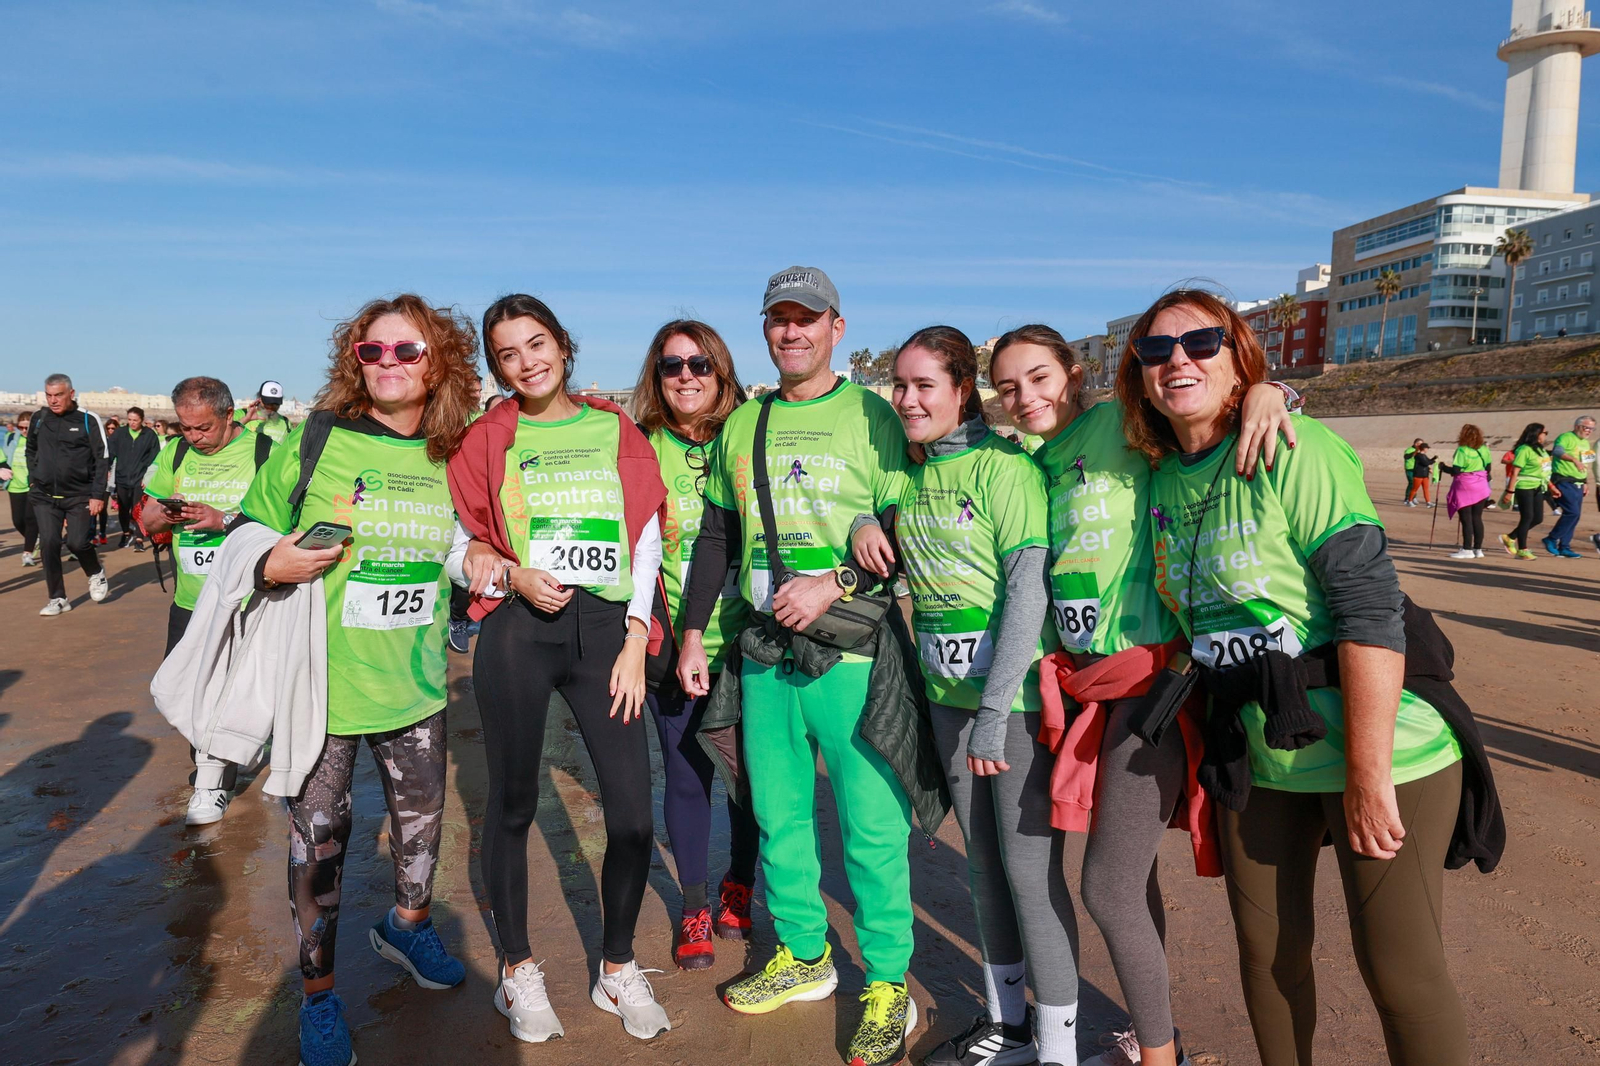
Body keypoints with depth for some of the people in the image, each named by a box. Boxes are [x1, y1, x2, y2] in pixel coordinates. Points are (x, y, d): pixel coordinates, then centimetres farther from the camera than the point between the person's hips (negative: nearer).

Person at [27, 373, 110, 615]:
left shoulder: (88, 420, -6)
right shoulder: (38, 419, 4)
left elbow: (102, 460, -7)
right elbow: (30, 451, 21)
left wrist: (98, 495, -12)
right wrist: (33, 480, 10)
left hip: (80, 495, -3)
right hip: (44, 496, 3)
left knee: (77, 542, -8)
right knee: (49, 544, -2)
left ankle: (96, 574, 24)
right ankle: (57, 598, 8)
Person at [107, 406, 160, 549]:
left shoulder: (150, 435, -3)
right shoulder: (119, 433, 2)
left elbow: (154, 458, -2)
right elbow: (110, 453, 1)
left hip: (140, 480, -3)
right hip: (122, 478, 3)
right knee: (123, 509, 13)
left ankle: (139, 538, -1)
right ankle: (126, 533, 33)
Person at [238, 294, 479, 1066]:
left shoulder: (451, 456, 1)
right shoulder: (312, 441, -9)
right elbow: (247, 533, -1)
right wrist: (270, 566, -21)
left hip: (416, 684, 4)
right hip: (320, 683, -3)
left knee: (422, 819, 20)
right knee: (318, 841, 9)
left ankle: (406, 923, 49)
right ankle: (318, 993, 31)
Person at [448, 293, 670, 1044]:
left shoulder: (618, 432, 10)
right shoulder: (487, 439, 7)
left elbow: (647, 541, 7)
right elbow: (458, 546, 8)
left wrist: (635, 642, -1)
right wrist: (513, 575, -12)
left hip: (604, 627, 1)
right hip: (516, 629, 0)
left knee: (633, 814, -3)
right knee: (512, 805, 8)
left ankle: (618, 968, 20)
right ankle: (518, 970, 29)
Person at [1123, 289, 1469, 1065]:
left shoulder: (1296, 453, -15)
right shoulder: (1162, 479, 5)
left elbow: (1370, 609, -21)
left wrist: (1368, 775, -23)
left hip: (1376, 746, -6)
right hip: (1256, 753, 6)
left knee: (1399, 970, 3)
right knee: (1266, 948, 15)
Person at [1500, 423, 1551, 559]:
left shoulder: (1540, 449, 13)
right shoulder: (1524, 450, -13)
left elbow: (1544, 470, 20)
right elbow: (1515, 472, -17)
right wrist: (1510, 491, -21)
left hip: (1538, 488, 9)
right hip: (1525, 488, -9)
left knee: (1538, 518, 8)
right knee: (1527, 517, -5)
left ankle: (1510, 538, 21)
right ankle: (1522, 550, 4)